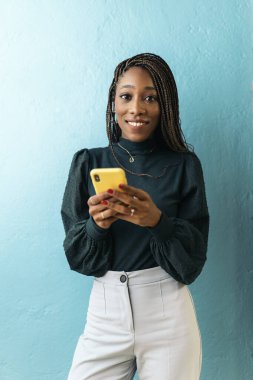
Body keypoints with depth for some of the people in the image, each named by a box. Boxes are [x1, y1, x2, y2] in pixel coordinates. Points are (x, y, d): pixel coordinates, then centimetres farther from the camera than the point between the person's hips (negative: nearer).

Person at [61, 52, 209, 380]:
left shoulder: (184, 165, -3)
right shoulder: (87, 163, 1)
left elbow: (190, 265, -4)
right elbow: (78, 258, 1)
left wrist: (157, 221, -22)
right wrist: (96, 224, -20)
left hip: (168, 317, -1)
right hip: (104, 313, 1)